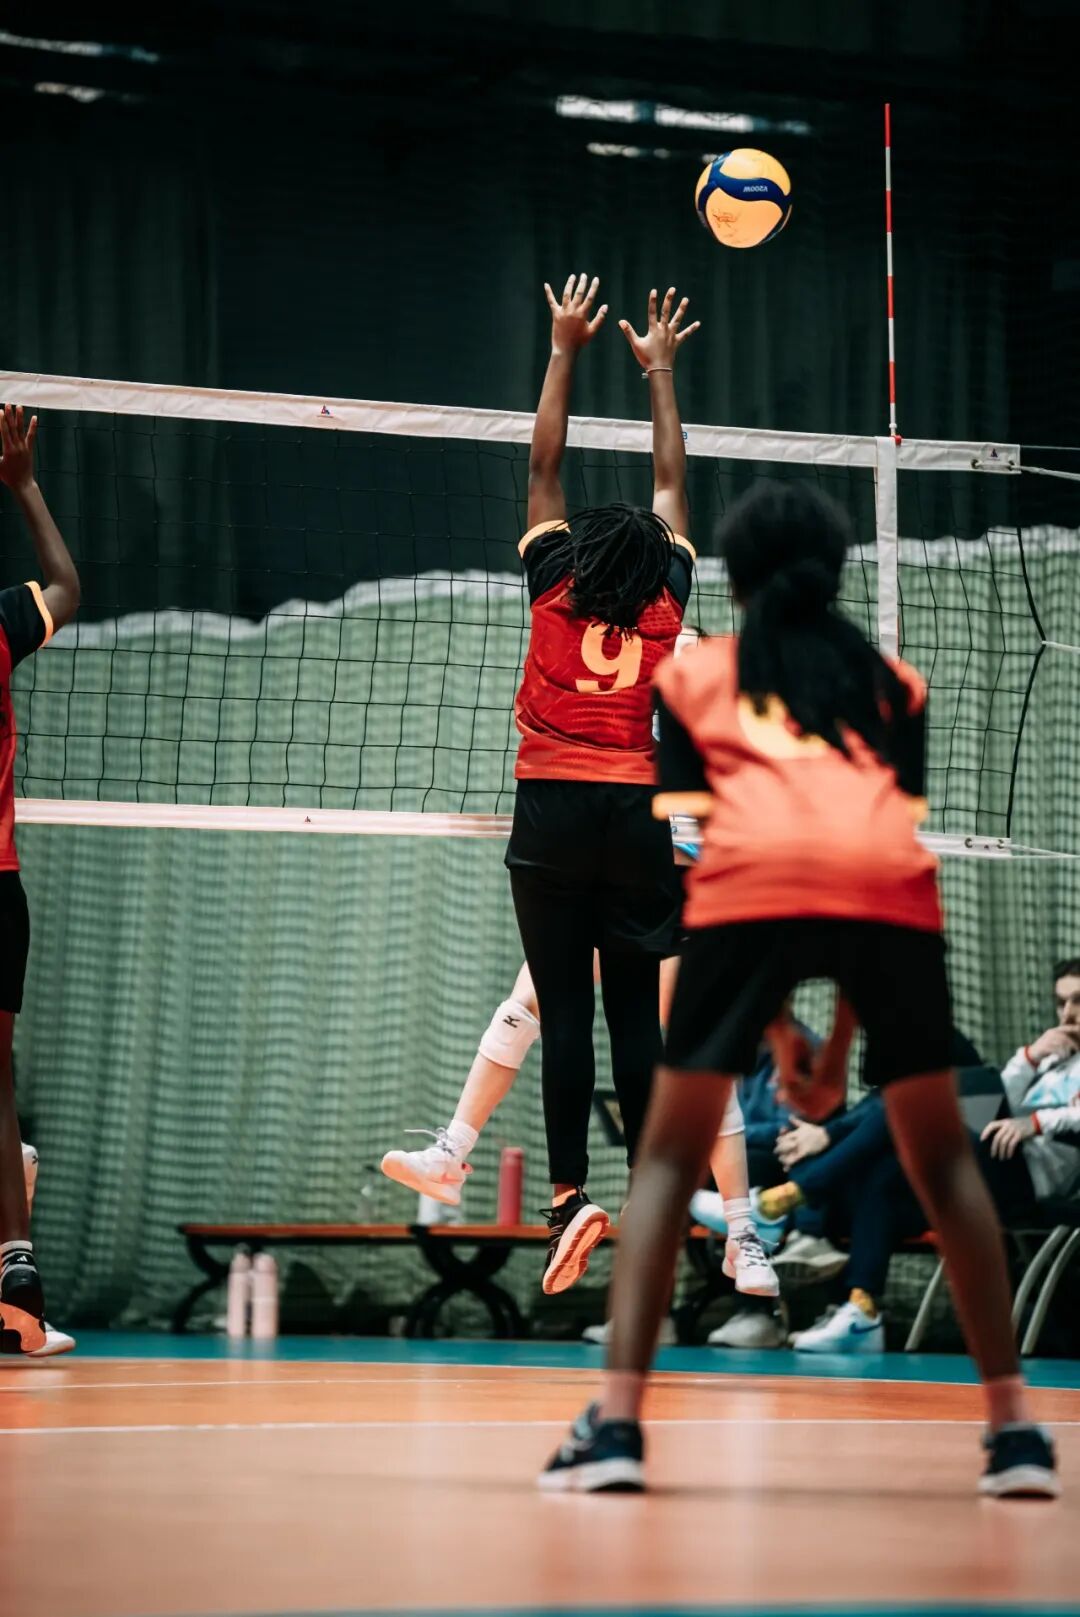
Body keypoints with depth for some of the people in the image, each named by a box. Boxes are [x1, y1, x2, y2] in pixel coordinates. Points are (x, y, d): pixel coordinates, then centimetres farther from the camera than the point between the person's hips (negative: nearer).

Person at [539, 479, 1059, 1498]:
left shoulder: (691, 674, 27)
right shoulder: (894, 683, 30)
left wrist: (776, 1031, 23)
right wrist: (840, 1043, 29)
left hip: (753, 884, -1)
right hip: (893, 886, 1)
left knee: (671, 1156, 11)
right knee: (940, 1156, 18)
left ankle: (616, 1423, -3)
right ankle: (1013, 1425, 14)